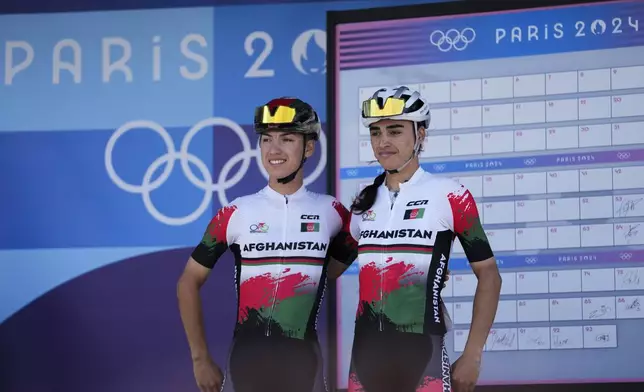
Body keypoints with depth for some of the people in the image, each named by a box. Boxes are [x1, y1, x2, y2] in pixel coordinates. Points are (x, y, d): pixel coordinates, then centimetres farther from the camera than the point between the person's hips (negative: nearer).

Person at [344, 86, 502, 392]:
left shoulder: (448, 196, -3)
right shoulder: (364, 203, 11)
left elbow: (488, 276, 0)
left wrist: (472, 356, -6)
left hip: (421, 356, -5)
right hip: (365, 355, 5)